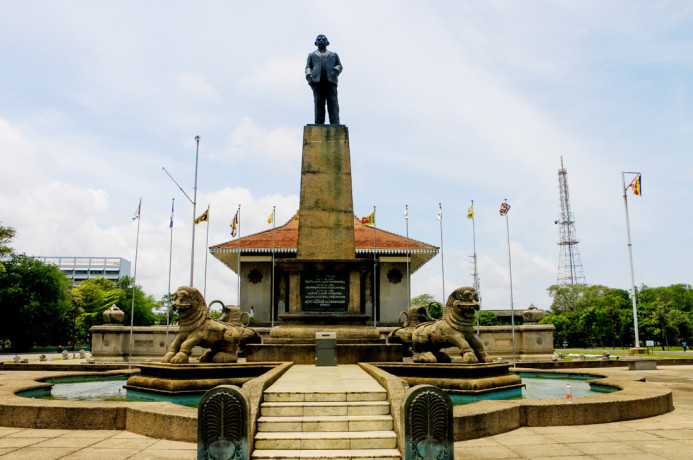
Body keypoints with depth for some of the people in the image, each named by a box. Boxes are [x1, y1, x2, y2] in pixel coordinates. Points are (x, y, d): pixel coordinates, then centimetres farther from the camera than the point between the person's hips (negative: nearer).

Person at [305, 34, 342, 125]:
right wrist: (308, 75, -4)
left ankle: (335, 125, -27)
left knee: (333, 102, -16)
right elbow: (308, 67, 19)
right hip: (317, 81, 1)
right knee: (318, 103, -13)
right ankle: (319, 124, -18)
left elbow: (339, 65, 19)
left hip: (331, 80, 0)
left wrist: (336, 70, -6)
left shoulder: (333, 54, 32)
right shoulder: (312, 55, 32)